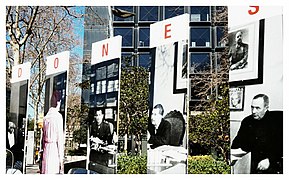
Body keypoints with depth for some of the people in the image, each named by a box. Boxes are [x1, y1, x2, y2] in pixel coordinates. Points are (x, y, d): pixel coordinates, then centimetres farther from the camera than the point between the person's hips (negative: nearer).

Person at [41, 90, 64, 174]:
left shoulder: (46, 117, 7)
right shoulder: (58, 116, -9)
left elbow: (43, 136, 13)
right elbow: (60, 137, -10)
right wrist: (61, 157, -8)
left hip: (46, 149, 6)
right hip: (55, 148, -6)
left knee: (46, 171, 8)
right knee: (54, 172, -4)